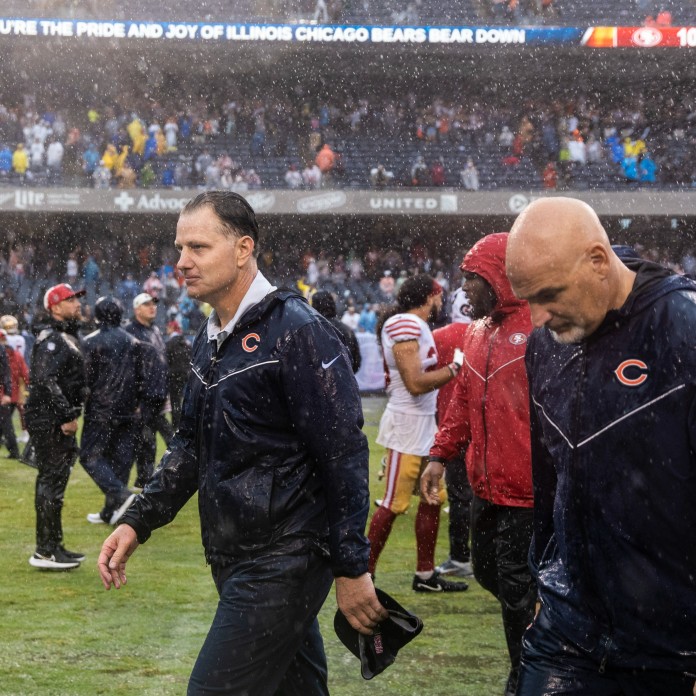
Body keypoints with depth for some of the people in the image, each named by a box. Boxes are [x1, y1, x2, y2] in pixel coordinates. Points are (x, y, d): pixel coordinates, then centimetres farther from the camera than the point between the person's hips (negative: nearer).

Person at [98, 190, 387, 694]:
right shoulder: (211, 341, 13)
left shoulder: (296, 331, -14)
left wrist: (352, 568, -17)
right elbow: (192, 445, 21)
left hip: (283, 558, -9)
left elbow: (343, 456, -16)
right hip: (234, 558, 9)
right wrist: (139, 522, 9)